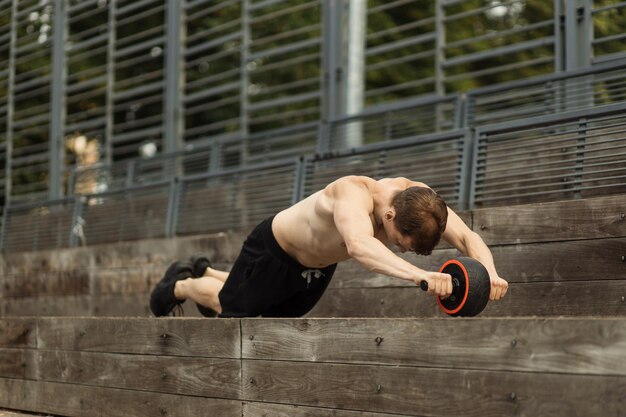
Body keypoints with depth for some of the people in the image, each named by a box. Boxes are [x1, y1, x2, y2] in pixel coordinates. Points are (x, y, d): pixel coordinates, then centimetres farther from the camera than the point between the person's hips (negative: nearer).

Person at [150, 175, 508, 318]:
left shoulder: (418, 198, -30)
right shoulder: (353, 194, -49)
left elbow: (466, 236, -32)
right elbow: (360, 246, -68)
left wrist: (488, 272, -53)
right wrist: (419, 275, -82)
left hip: (321, 264, 7)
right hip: (276, 249, -7)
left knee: (278, 316, 29)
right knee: (229, 308, 15)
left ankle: (205, 272, 53)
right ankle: (180, 285, 47)